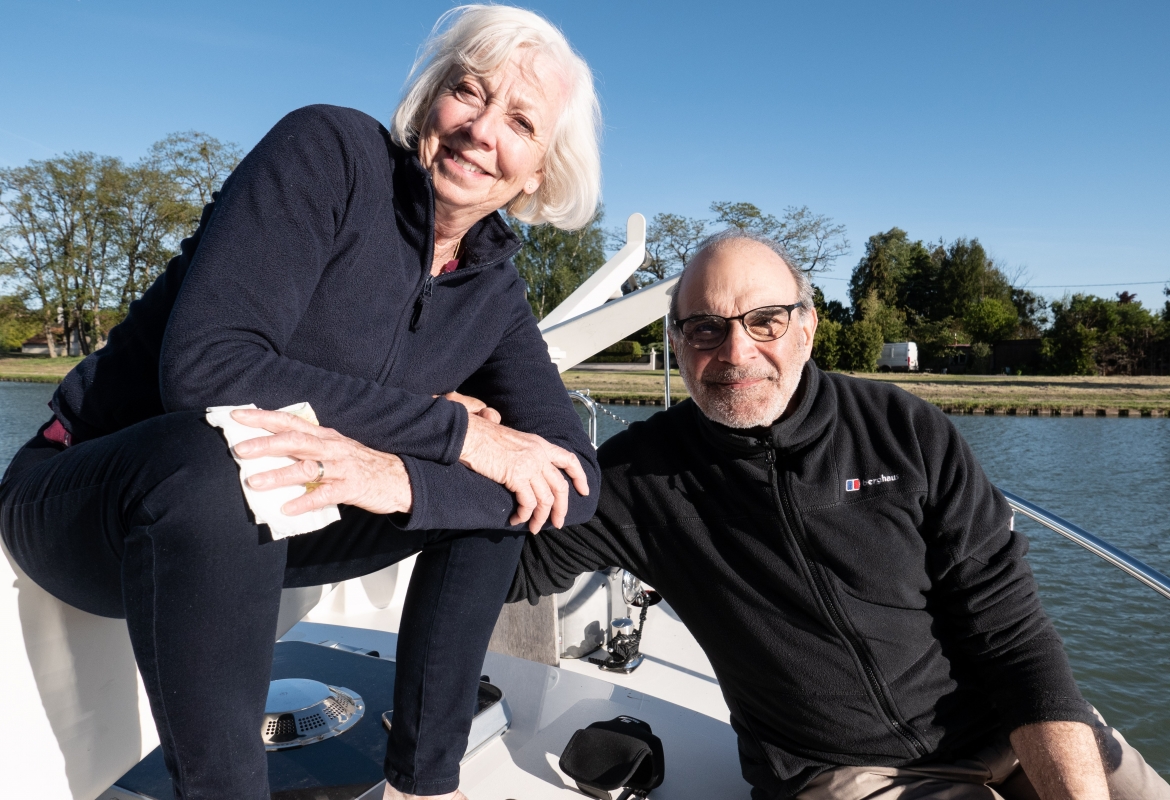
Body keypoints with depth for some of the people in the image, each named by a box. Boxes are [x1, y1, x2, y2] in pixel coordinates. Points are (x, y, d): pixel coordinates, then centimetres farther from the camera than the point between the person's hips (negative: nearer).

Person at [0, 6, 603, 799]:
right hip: (91, 499, -5)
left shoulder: (494, 288, -2)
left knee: (511, 481, -6)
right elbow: (205, 368, -28)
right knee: (217, 452, -37)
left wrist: (401, 478, -31)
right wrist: (451, 429, -27)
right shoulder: (331, 150, -16)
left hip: (258, 523, 5)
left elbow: (574, 472, -12)